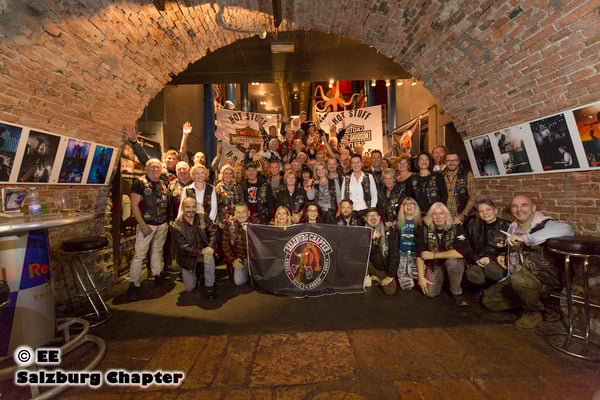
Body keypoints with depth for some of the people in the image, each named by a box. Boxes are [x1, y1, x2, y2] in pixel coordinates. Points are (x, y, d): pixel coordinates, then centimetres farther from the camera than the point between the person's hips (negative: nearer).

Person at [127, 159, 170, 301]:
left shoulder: (163, 184, 9)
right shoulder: (139, 182, -8)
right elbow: (134, 205, -12)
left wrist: (168, 221, 9)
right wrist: (142, 225, -17)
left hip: (162, 225, 6)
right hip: (147, 224, -6)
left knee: (157, 251, 17)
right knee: (139, 254, -3)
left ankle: (157, 275, 29)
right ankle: (133, 284, 6)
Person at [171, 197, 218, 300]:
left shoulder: (203, 217, -6)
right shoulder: (176, 225, -14)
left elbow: (213, 231, -13)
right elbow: (182, 245, -20)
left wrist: (211, 246, -31)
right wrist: (200, 252, -31)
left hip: (203, 251, 1)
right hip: (187, 258, 0)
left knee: (209, 255, -36)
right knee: (189, 288, 2)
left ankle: (209, 286, -17)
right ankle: (195, 273, 36)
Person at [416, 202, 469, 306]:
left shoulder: (456, 227, -17)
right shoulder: (425, 229, -13)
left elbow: (459, 253, -28)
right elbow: (419, 255, -13)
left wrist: (433, 255, -23)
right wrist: (421, 277, -18)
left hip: (454, 263, -1)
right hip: (434, 264, 2)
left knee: (451, 261, -35)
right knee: (430, 292, -15)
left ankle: (457, 293, -10)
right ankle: (442, 278, 19)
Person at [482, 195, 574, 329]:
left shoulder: (544, 224, -14)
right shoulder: (512, 228, 8)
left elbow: (566, 229, -39)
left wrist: (525, 238, -38)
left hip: (545, 277, -7)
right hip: (517, 277, 7)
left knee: (519, 278, -39)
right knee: (488, 299, 1)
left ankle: (534, 314, -10)